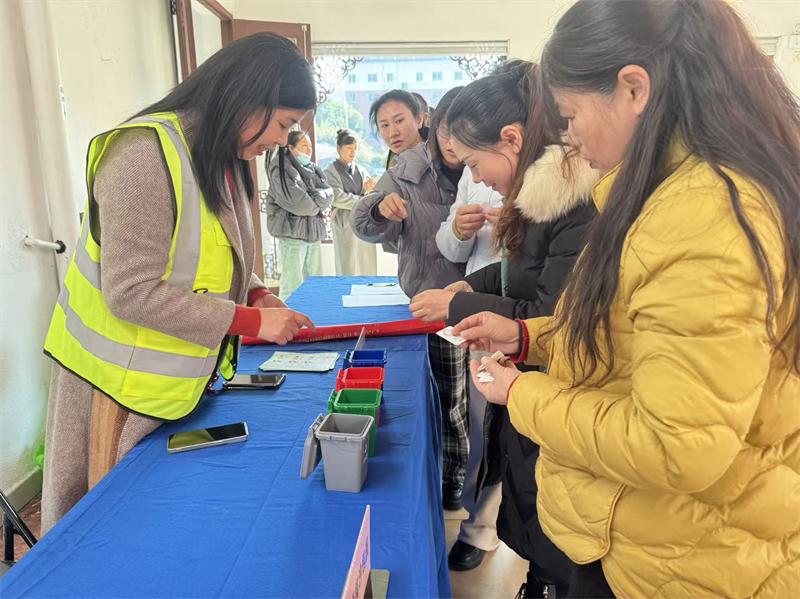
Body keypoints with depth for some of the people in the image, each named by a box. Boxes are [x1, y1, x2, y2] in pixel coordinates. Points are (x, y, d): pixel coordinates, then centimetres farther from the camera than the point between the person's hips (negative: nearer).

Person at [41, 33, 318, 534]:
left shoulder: (226, 161, 6)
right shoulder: (146, 154, -23)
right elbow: (132, 293, -27)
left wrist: (258, 295, -4)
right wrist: (252, 321, -23)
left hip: (190, 380, 8)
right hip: (122, 384, -8)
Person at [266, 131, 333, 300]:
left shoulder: (313, 170, 17)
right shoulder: (281, 170, -6)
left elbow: (329, 195, 5)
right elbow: (297, 203, -16)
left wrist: (311, 200, -11)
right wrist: (316, 204, 1)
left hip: (314, 232, 7)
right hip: (293, 233, -7)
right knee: (293, 287, -9)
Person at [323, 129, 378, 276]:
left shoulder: (361, 170, 13)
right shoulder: (331, 171, 0)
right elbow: (337, 198, -13)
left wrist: (371, 191, -12)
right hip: (346, 225, -4)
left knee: (368, 270, 5)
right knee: (349, 270, -3)